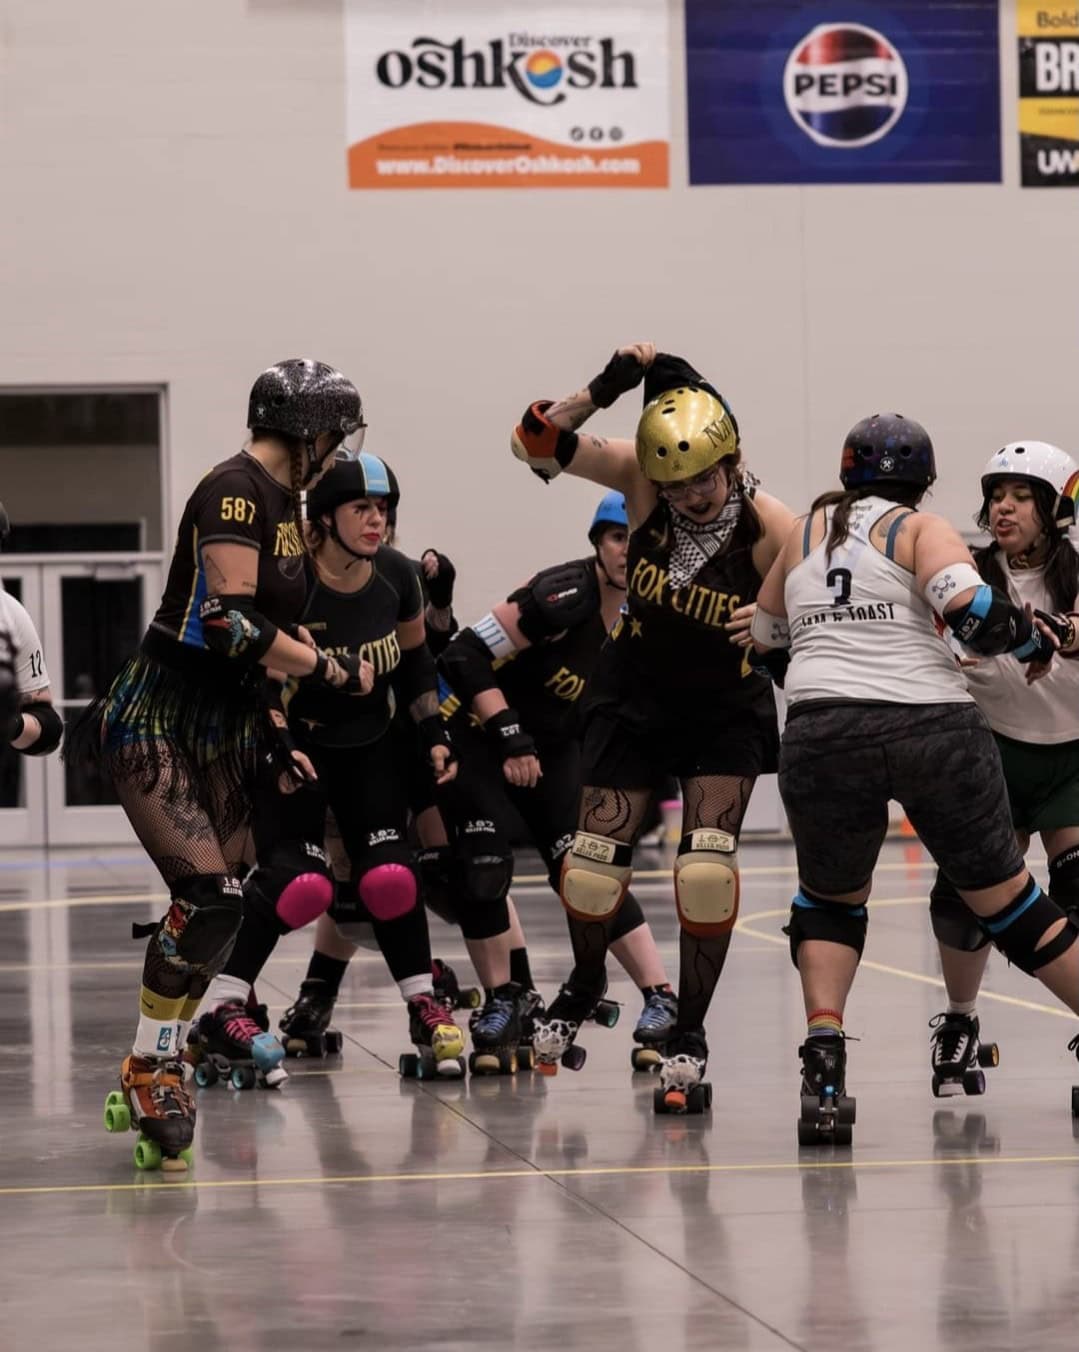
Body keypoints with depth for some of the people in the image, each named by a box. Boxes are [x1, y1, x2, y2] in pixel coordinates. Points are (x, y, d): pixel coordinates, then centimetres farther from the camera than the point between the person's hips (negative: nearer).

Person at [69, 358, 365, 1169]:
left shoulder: (284, 502, 12)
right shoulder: (236, 492, -16)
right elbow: (228, 622, -24)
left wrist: (275, 732, 18)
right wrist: (328, 670, -14)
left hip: (225, 728, 9)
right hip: (156, 721, -9)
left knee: (220, 909, 4)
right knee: (206, 894, -19)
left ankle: (152, 1077, 14)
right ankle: (151, 1076, -6)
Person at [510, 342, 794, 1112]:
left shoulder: (770, 528, -22)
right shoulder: (640, 475, -16)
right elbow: (538, 442, -22)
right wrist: (603, 390, -36)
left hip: (725, 708, -2)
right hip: (635, 697, 2)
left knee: (709, 861, -14)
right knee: (599, 853, 3)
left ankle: (689, 1041, -4)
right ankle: (584, 986, 33)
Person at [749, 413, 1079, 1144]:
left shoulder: (803, 536, 21)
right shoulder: (922, 530, 9)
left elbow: (766, 646, 30)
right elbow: (971, 609, -10)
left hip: (823, 733, 2)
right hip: (937, 728, -2)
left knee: (831, 899, 24)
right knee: (1011, 901, 13)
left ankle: (824, 1073, 4)